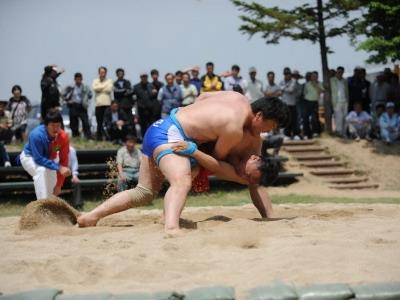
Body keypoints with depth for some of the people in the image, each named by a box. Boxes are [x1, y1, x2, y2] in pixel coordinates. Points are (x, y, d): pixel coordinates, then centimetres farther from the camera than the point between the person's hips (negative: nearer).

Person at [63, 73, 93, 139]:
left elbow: (90, 95, 3)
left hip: (82, 107, -1)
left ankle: (89, 138, -10)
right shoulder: (70, 87, 2)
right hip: (73, 107, 1)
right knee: (74, 123, 5)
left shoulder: (85, 87, 3)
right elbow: (64, 95, 10)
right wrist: (68, 100, -2)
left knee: (85, 123, -10)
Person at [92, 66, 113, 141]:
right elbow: (94, 88, -7)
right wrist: (104, 86, -3)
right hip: (99, 104, 1)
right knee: (99, 122, 2)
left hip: (107, 104, -1)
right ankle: (99, 137, 7)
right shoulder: (95, 81, 13)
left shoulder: (109, 81, 10)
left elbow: (109, 89, -7)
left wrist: (100, 88, -1)